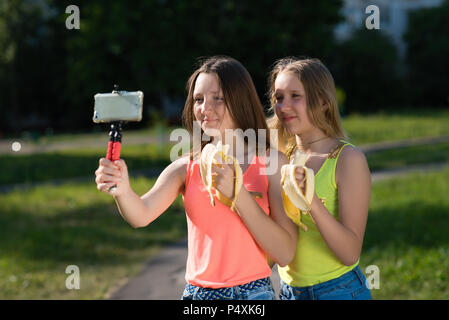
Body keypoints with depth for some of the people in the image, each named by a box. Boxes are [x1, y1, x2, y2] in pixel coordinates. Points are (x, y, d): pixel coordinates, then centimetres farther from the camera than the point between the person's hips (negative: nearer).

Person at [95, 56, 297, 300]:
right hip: (197, 292, 2)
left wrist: (237, 192, -17)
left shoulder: (271, 162, -4)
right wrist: (121, 189, -36)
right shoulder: (186, 168, 2)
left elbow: (285, 254, -11)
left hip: (252, 292, -2)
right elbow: (142, 215, -16)